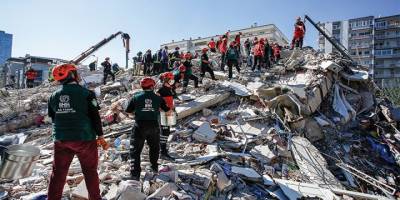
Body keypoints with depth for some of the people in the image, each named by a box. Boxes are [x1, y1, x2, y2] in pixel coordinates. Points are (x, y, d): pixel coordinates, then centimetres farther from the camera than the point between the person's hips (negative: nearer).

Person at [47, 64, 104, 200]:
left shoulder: (53, 96, 5)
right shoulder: (86, 93, -10)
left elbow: (53, 117, 14)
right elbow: (95, 116, -11)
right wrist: (100, 135, -2)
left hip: (61, 140, 4)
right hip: (84, 138, -4)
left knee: (58, 172, 16)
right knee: (90, 171, 10)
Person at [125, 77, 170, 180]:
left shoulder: (136, 97, -1)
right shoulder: (158, 98, 1)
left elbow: (128, 110, 4)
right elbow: (166, 109, 12)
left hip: (139, 126, -2)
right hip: (154, 126, 2)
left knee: (135, 150, 3)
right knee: (154, 147, 24)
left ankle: (135, 174, -4)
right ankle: (154, 167, 36)